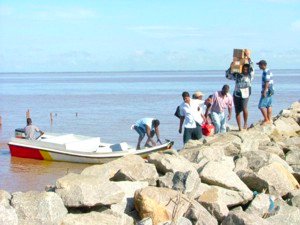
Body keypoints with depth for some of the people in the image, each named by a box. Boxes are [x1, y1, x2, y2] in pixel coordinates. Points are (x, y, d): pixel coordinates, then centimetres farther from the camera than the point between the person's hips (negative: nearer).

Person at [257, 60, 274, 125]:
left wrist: (264, 91, -23)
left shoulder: (266, 72, -16)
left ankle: (266, 120, -8)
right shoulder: (269, 71, 15)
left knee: (261, 106, -9)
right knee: (269, 105, 12)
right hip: (270, 91, 10)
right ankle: (269, 119, 15)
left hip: (266, 91, -10)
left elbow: (267, 82, -22)